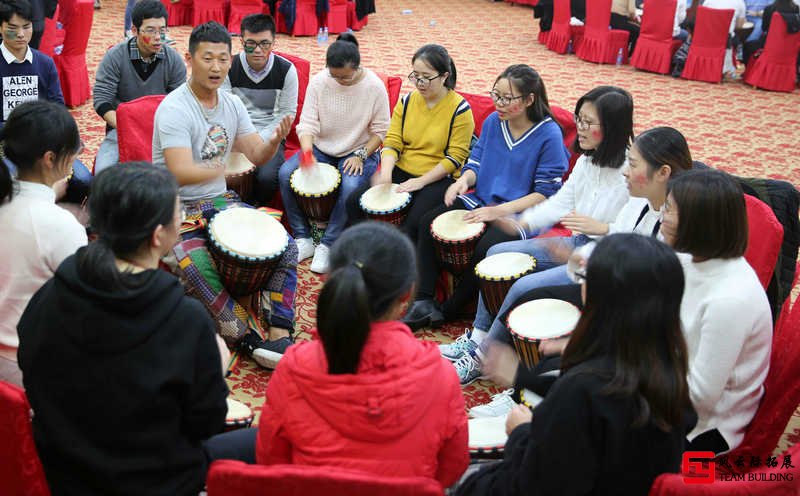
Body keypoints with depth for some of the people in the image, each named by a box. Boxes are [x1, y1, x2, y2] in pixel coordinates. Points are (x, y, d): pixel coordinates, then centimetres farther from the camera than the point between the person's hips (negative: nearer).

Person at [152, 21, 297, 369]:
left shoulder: (232, 104, 5)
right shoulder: (174, 109, -18)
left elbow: (256, 154, 4)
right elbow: (181, 173, -28)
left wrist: (274, 142, -16)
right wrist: (225, 165, -29)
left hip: (219, 201, 7)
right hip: (177, 207, -7)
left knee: (285, 245, -9)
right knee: (196, 266, -34)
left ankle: (279, 337, -10)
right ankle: (243, 336, -14)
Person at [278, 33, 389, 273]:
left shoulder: (374, 87, -13)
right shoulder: (319, 82, -9)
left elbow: (380, 131, -5)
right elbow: (307, 123, -11)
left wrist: (360, 155, -18)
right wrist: (307, 151, -31)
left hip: (359, 152, -3)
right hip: (322, 148, 3)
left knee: (350, 185, -35)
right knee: (285, 173, -21)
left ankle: (327, 245, -17)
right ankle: (304, 239, -9)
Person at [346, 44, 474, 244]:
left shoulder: (459, 109, -8)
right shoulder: (407, 101, 6)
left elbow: (456, 157, -11)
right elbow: (392, 142, 2)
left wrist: (421, 181, -18)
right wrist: (386, 172, -19)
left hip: (439, 178, -5)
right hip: (402, 172, 5)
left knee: (417, 220, -33)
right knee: (354, 201, -11)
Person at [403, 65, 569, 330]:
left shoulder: (549, 135, -14)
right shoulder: (493, 122, 3)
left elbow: (546, 193, -14)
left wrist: (500, 211, -21)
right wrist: (464, 180, -13)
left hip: (521, 211, -7)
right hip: (482, 200, 7)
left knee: (486, 248, -33)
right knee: (428, 222, -10)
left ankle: (448, 310, -9)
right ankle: (423, 304, -10)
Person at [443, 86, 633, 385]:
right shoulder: (587, 160, 4)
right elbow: (562, 200, 9)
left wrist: (600, 227, -28)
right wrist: (524, 222, -3)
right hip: (578, 243, 10)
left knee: (525, 287, -22)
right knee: (497, 253, 7)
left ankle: (481, 360, -3)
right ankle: (477, 337, 13)